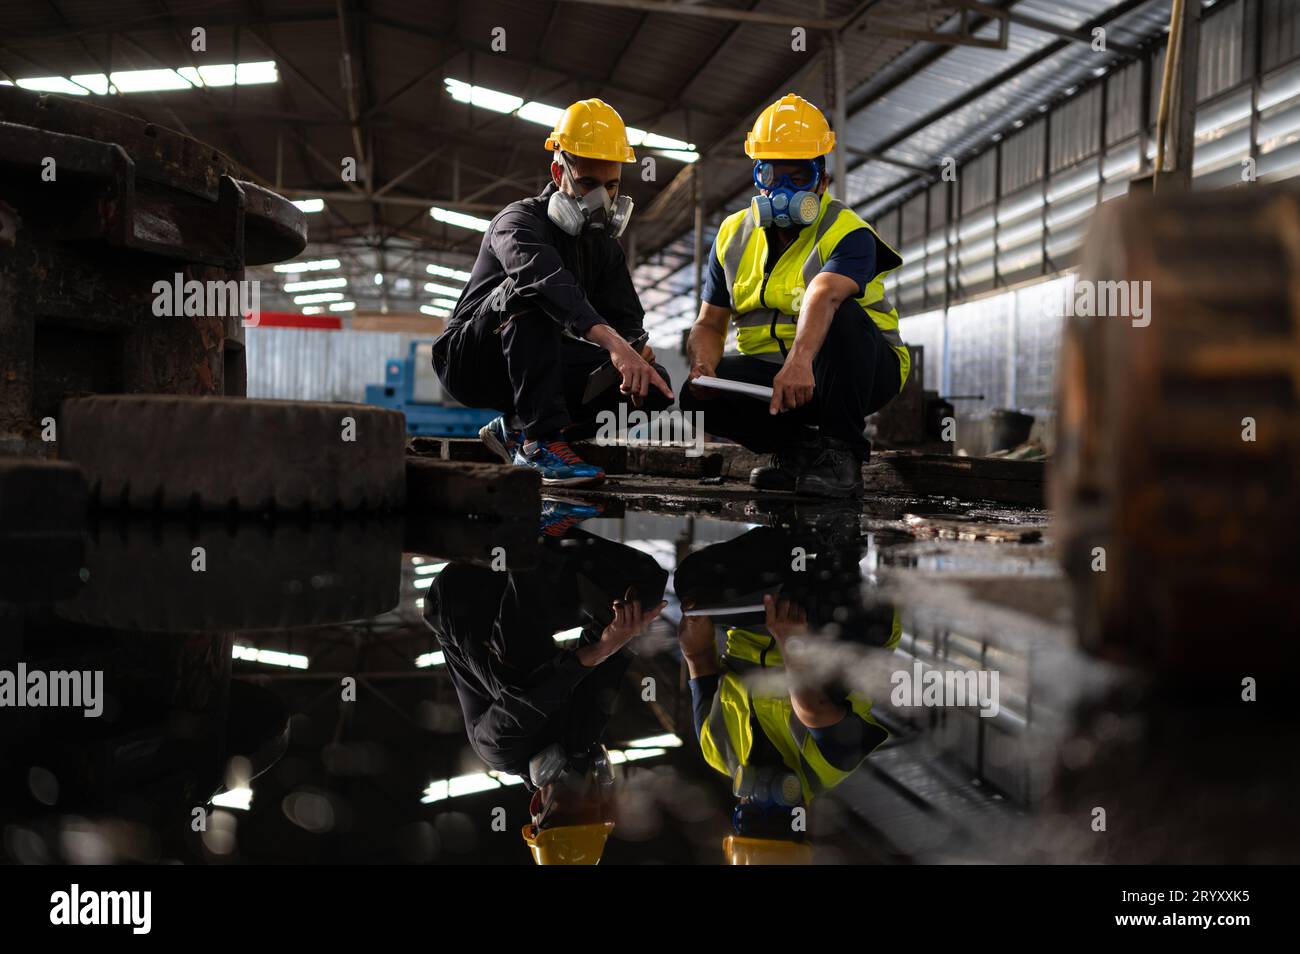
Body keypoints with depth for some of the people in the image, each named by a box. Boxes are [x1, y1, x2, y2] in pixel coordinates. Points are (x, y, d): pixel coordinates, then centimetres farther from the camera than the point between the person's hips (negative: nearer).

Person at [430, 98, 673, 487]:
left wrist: (633, 351, -23)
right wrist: (611, 341, -52)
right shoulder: (519, 220, -16)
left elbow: (627, 320, 3)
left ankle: (516, 428, -1)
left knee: (653, 383, -11)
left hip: (540, 368, 7)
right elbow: (547, 278, -38)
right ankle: (540, 442, -37)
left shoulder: (604, 246, 10)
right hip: (471, 361, -7)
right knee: (530, 292, -35)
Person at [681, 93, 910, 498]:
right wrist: (703, 365, -20)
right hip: (769, 370, 4)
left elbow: (824, 296, -38)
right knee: (696, 396, -23)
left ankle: (840, 452, -23)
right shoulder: (734, 235, 5)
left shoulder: (848, 234, -15)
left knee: (842, 317, -37)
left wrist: (800, 361, -57)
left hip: (856, 371, -4)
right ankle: (797, 446, -1)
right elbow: (710, 323, 4)